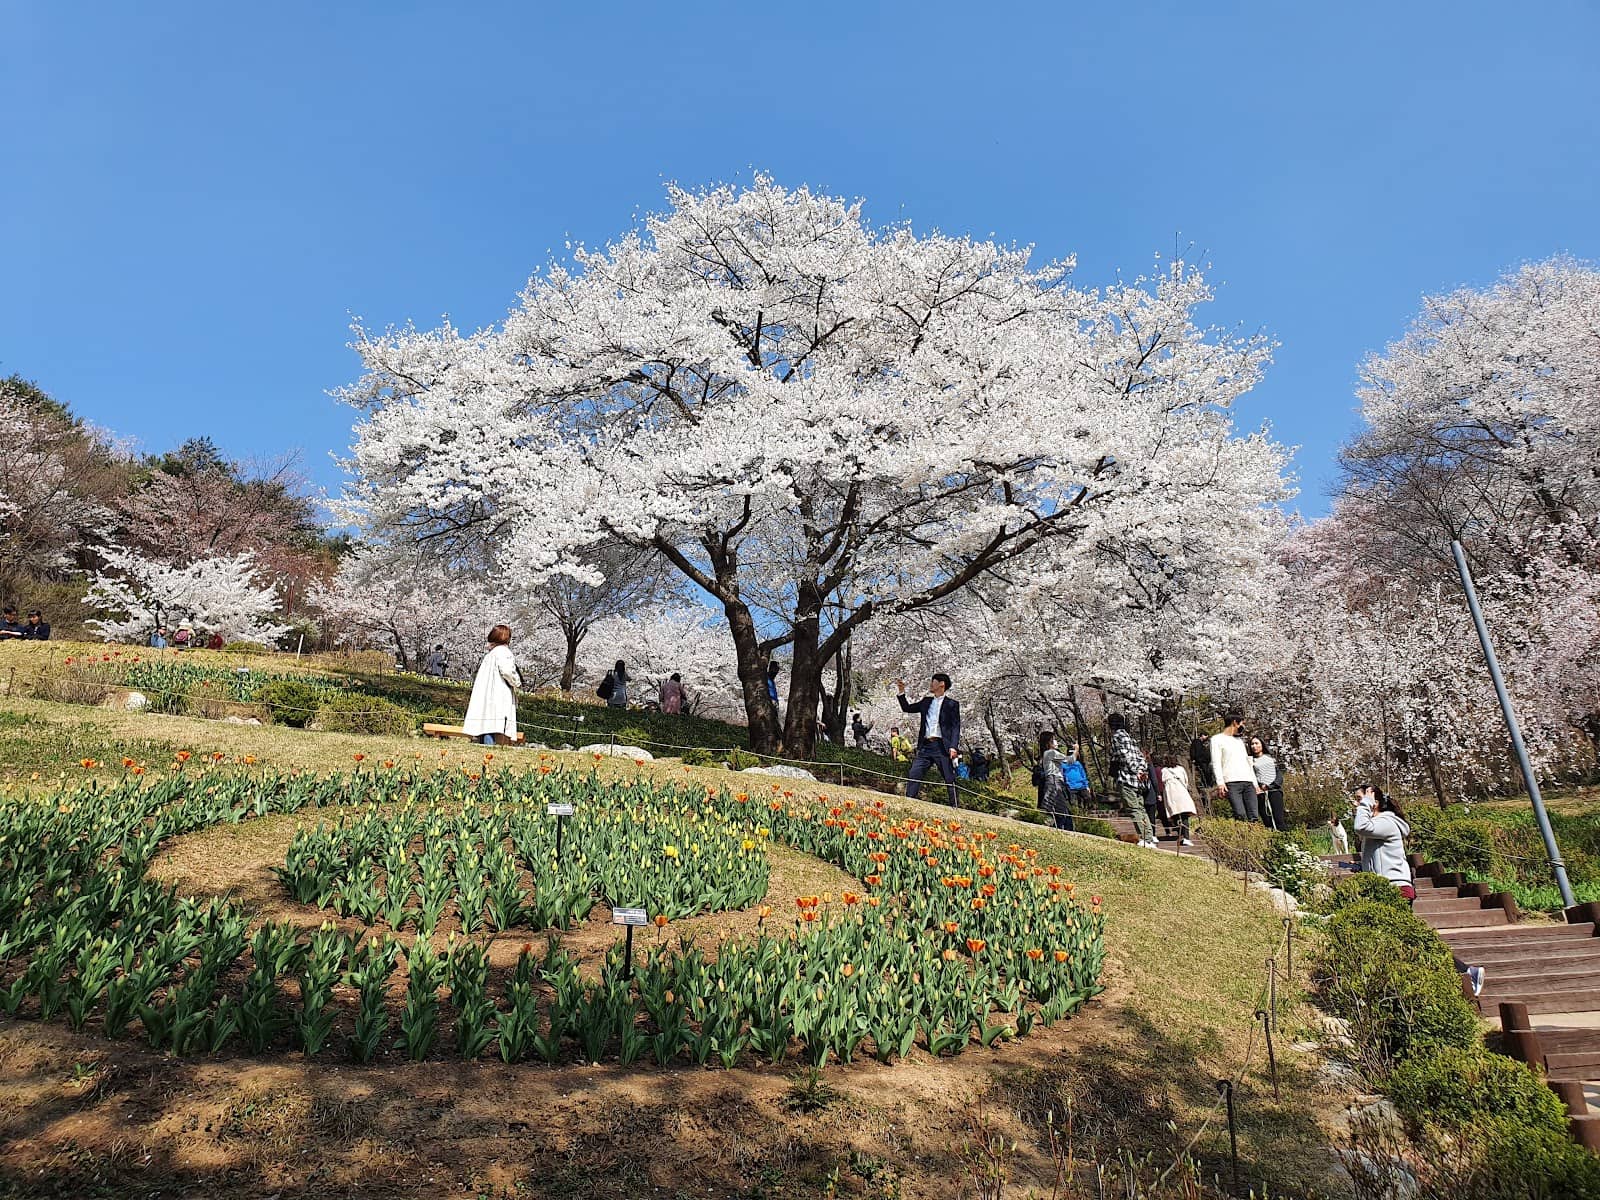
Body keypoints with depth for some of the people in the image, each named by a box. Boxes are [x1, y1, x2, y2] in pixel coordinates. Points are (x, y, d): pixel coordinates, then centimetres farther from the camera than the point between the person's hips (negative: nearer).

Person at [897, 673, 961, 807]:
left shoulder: (952, 704, 3)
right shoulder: (926, 701, 19)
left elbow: (956, 727, -3)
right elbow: (907, 708, 24)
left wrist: (953, 747, -16)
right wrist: (901, 693, 10)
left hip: (942, 747, -5)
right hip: (925, 746, 5)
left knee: (950, 780, -2)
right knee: (913, 776, -5)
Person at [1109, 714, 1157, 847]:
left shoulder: (1117, 735, -3)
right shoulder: (1130, 736, 22)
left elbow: (1124, 755, -14)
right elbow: (1140, 757, 17)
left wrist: (1135, 771, -12)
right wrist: (1140, 770, 3)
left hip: (1126, 777, -9)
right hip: (1137, 781, 9)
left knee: (1133, 810, -11)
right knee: (1141, 810, 11)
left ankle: (1144, 839, -17)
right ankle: (1150, 839, 9)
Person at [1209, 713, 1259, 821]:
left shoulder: (1240, 740, 29)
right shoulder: (1217, 739, 8)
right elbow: (1216, 763, -3)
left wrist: (1255, 783, 18)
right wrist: (1220, 782, -15)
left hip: (1248, 782, 6)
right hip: (1232, 783, -6)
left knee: (1254, 816, -7)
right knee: (1241, 816, -20)